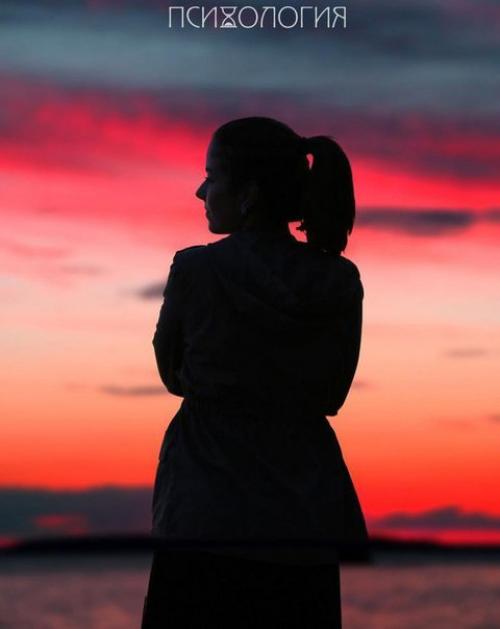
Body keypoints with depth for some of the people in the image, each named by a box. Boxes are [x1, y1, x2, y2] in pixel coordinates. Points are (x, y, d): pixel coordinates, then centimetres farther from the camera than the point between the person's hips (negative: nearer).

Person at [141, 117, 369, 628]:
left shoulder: (195, 269, -11)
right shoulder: (341, 281, -3)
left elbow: (172, 376, 4)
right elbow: (333, 396, 6)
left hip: (207, 516, -3)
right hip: (306, 514, 3)